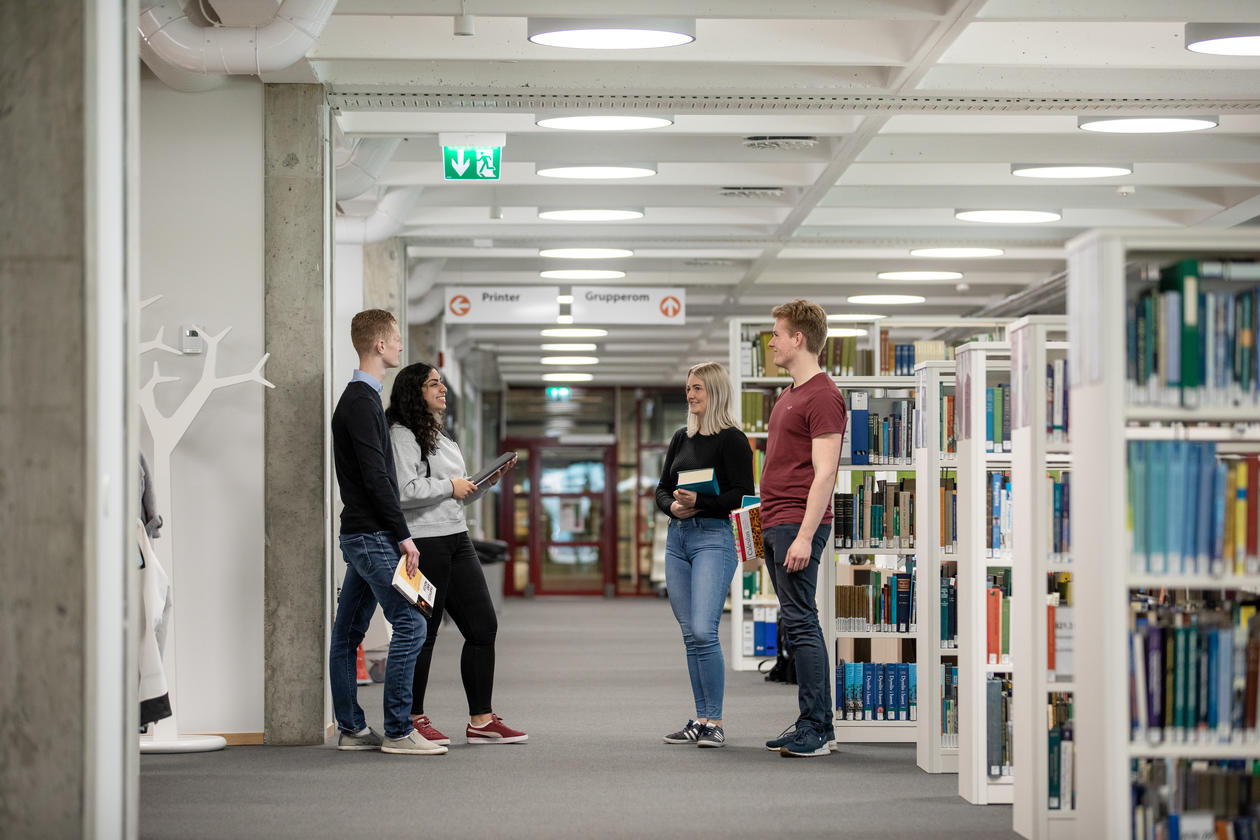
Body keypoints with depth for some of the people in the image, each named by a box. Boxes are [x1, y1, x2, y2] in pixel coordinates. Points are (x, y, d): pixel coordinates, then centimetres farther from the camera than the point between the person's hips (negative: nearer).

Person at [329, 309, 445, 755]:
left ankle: (351, 729, 13)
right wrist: (403, 536, -18)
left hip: (360, 534, 10)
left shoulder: (357, 398, 19)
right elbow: (375, 476, -19)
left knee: (348, 630, 9)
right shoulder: (362, 401, -14)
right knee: (410, 623, -11)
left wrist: (396, 534, 19)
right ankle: (397, 731, -10)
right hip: (372, 535, -10)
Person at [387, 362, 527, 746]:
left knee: (483, 626, 6)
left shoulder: (440, 437, 20)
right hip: (424, 542, -9)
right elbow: (405, 491, -22)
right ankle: (414, 719, 11)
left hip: (457, 540, 9)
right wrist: (451, 487, -11)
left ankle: (481, 720, 10)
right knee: (423, 632, -1)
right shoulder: (402, 435, -10)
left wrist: (489, 479, 13)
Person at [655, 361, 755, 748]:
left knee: (703, 631, -16)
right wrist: (673, 506, -4)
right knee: (690, 635, 8)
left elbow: (743, 495, -12)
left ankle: (715, 722, -11)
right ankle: (700, 719, 14)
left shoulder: (731, 440, -6)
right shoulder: (682, 438, 15)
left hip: (714, 538, -7)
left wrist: (699, 502, -21)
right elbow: (662, 488, 17)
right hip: (677, 538, 7)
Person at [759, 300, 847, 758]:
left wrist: (804, 536, -22)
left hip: (798, 524, -10)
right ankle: (812, 724, 14)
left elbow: (824, 472, -18)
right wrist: (760, 512, 21)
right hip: (775, 522, 10)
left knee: (800, 623, -10)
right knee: (796, 622, 10)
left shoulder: (822, 396, -12)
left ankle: (817, 729, -8)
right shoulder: (788, 394, 19)